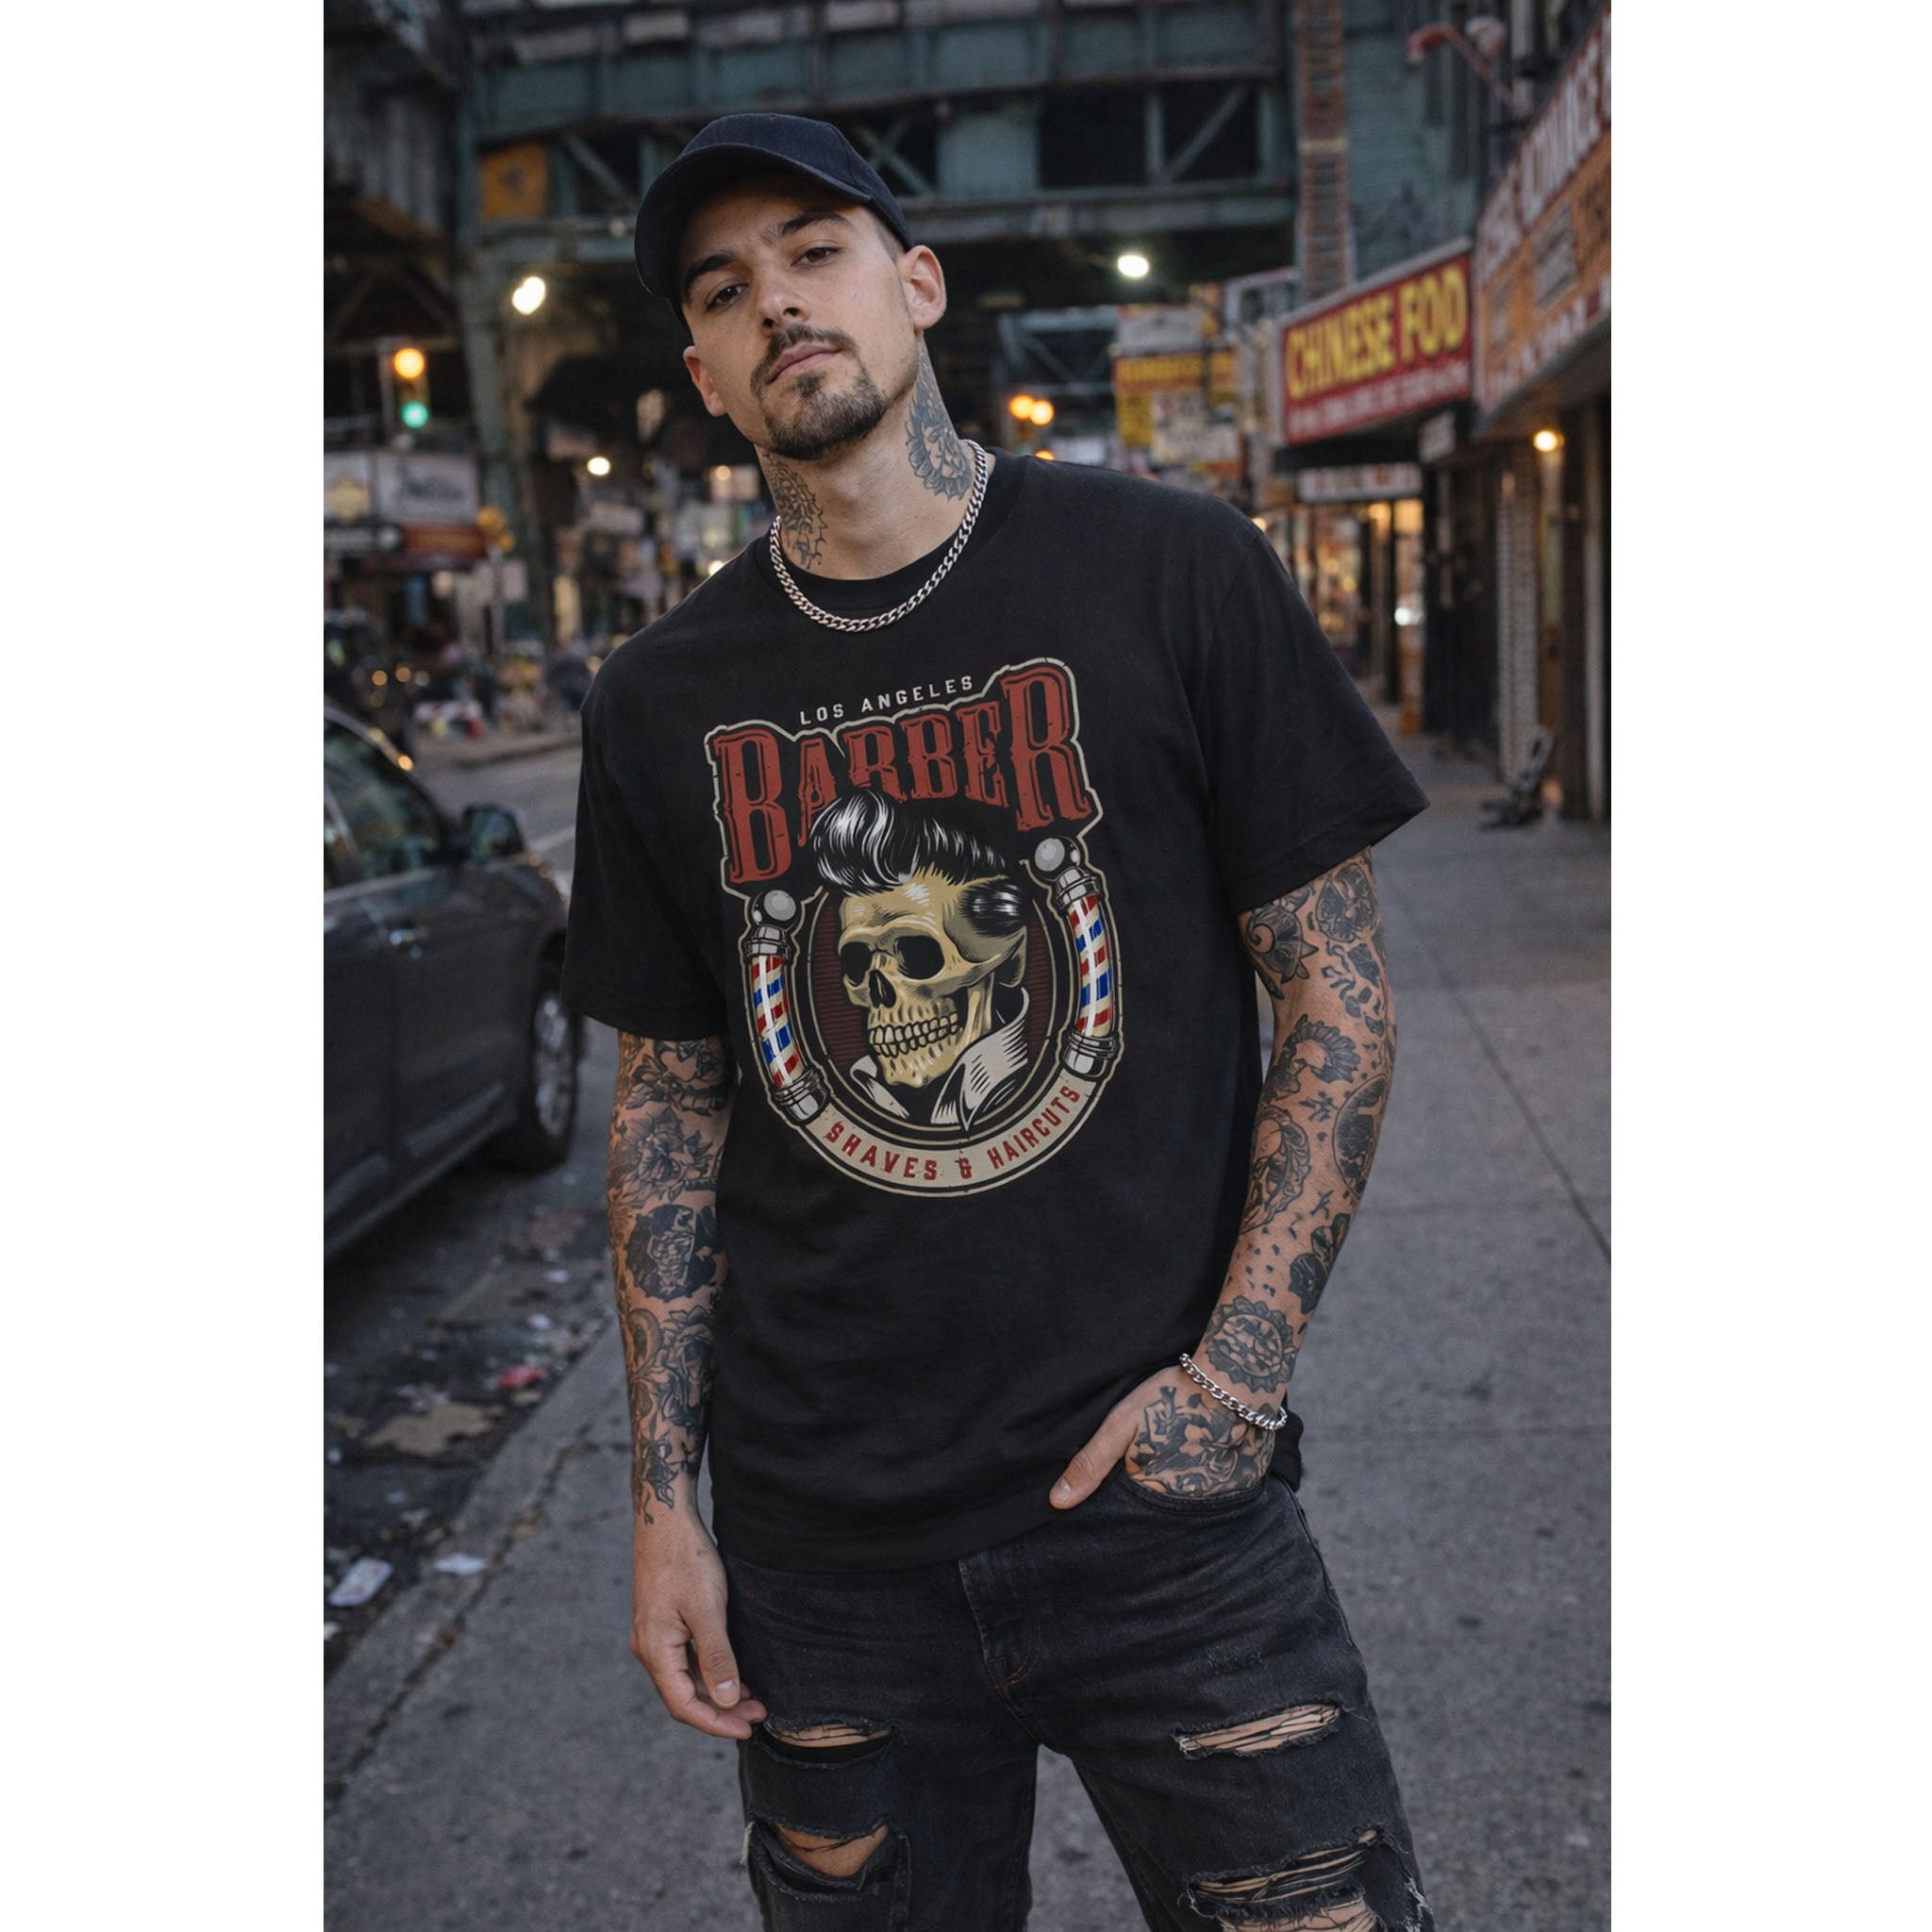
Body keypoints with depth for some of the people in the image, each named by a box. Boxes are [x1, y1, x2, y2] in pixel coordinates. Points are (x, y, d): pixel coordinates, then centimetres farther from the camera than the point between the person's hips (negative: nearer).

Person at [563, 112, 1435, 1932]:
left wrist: (1240, 1361, -12)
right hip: (823, 1546, 3)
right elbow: (668, 1105, 9)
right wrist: (661, 1500, 5)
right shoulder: (663, 703, 4)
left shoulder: (1174, 575, -5)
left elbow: (1338, 994, -3)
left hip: (1163, 1506, -2)